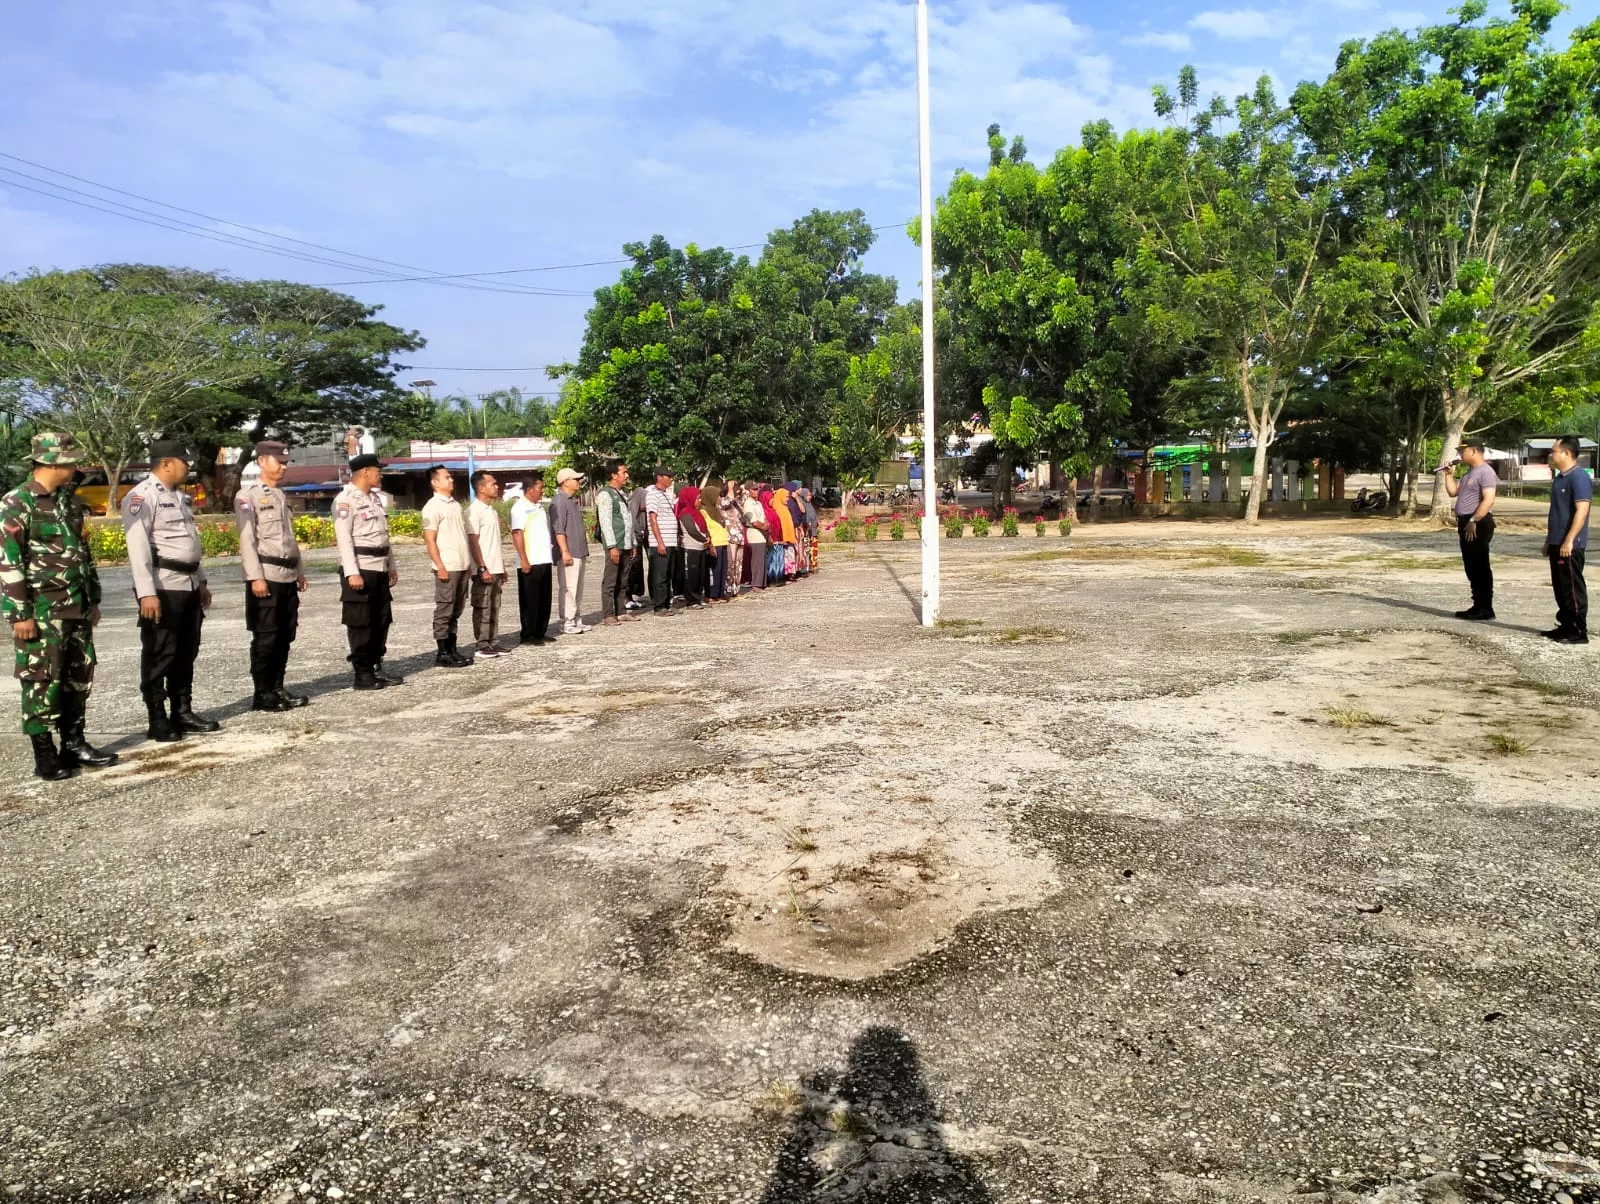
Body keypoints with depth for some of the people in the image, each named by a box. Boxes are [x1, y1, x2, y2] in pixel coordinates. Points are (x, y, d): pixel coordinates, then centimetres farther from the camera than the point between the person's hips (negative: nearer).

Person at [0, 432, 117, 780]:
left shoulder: (69, 501, 12)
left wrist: (93, 598, 18)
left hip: (76, 606, 7)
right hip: (42, 610, -7)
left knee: (79, 676, 12)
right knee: (42, 680, -1)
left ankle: (74, 744, 23)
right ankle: (44, 756, 7)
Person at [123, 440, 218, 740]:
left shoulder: (180, 496, 17)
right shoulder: (141, 497, -12)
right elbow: (138, 547, -18)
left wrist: (201, 581, 21)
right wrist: (147, 593, -23)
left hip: (188, 585, 9)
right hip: (162, 587, -9)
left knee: (186, 653, 14)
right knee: (159, 655, -1)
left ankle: (183, 713, 23)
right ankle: (158, 721, 6)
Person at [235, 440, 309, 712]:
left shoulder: (282, 496, 17)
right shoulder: (247, 496, -7)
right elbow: (246, 539, -14)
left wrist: (299, 571, 18)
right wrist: (255, 577, -20)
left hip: (288, 575, 8)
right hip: (266, 575, -8)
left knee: (285, 635, 10)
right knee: (265, 637, -3)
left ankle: (277, 689, 19)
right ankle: (262, 694, 4)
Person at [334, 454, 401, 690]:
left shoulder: (374, 497, 16)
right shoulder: (345, 500, -11)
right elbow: (343, 538, -17)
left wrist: (391, 565, 18)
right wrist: (352, 573, -22)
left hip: (379, 569, 9)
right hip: (360, 569, -9)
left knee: (381, 620, 12)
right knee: (360, 623, -2)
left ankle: (376, 666, 22)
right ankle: (362, 673, 4)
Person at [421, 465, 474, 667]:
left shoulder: (456, 504, 15)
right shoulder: (432, 506, -8)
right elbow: (429, 539, -13)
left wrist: (468, 564, 16)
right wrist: (440, 567, -17)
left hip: (462, 566, 8)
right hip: (447, 568, -8)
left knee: (456, 612, 11)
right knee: (444, 612, -2)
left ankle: (452, 650, 18)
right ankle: (443, 654, 3)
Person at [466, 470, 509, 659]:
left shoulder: (492, 510, 16)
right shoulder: (474, 511, -11)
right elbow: (473, 542, -15)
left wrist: (502, 568, 18)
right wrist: (482, 568, -19)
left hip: (496, 569, 8)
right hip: (484, 570, -8)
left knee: (494, 608, 11)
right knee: (483, 609, -2)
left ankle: (492, 643, 17)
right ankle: (483, 646, 3)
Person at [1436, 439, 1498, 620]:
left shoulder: (1485, 471, -13)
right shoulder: (1470, 473, 19)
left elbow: (1488, 500, -22)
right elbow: (1453, 492, 22)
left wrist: (1473, 521, -26)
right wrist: (1448, 474, 13)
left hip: (1478, 524, -10)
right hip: (1466, 524, 10)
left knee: (1480, 567, -7)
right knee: (1471, 568, 13)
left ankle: (1486, 609, -3)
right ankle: (1478, 606, 19)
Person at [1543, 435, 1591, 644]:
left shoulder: (1578, 477, -15)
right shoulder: (1560, 477, 16)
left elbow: (1582, 510, -22)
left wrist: (1569, 541, -25)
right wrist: (1549, 540, 24)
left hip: (1569, 546, -10)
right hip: (1557, 544, 10)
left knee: (1573, 588, -5)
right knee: (1560, 587, 14)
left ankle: (1579, 631, 0)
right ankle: (1566, 626, 22)